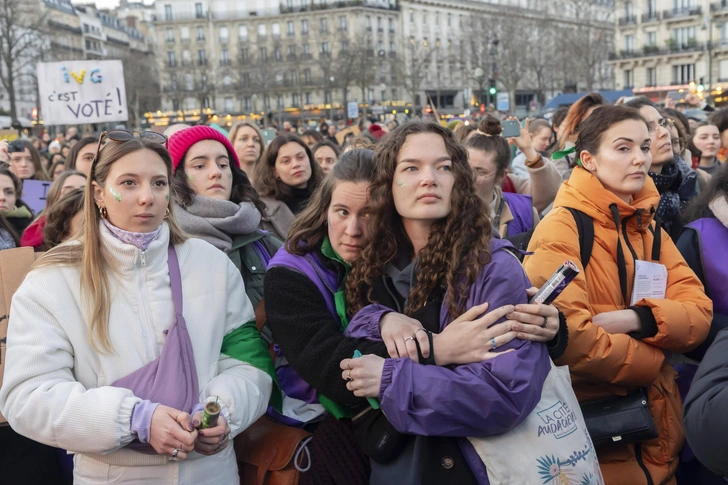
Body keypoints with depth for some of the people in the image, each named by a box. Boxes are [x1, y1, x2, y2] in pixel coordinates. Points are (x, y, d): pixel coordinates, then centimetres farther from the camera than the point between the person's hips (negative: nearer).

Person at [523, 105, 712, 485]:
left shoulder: (649, 229, 7)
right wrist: (654, 361, -12)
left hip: (657, 424, 6)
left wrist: (636, 319, -21)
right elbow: (568, 336, -27)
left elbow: (699, 312, -2)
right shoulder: (562, 228, -16)